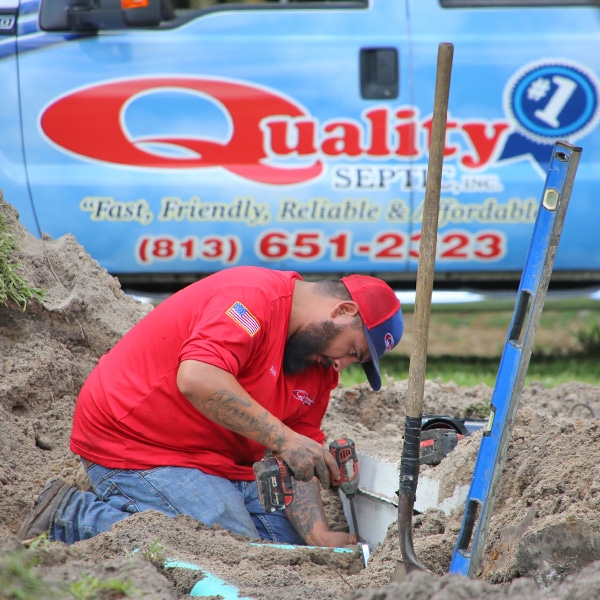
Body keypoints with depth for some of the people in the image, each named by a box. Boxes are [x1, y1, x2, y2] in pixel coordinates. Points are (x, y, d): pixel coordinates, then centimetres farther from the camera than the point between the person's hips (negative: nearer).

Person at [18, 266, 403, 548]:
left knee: (290, 538, 1)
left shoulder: (319, 366, 10)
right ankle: (74, 517, -12)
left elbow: (296, 466, 6)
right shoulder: (255, 297, -19)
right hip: (135, 448, -10)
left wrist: (319, 535, -11)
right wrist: (282, 438, -34)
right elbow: (196, 378, -35)